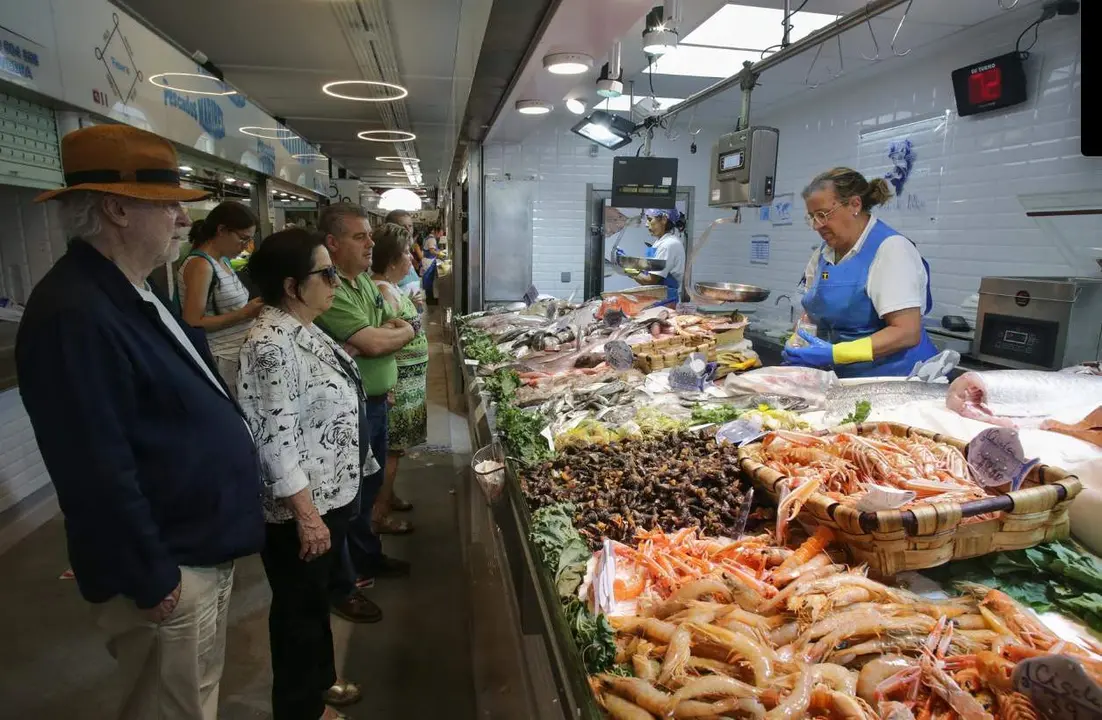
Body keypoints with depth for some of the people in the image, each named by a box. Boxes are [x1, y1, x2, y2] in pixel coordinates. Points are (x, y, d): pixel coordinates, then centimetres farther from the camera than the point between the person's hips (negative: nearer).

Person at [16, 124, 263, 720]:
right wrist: (151, 579, -20)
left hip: (202, 547, 9)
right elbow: (99, 473, -27)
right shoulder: (75, 314, -26)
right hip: (169, 568, -9)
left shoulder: (132, 295, 7)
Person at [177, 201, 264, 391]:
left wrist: (251, 309, 4)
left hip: (239, 354, 8)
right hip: (222, 361, -8)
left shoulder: (223, 260, 11)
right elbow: (193, 324, -18)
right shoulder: (201, 265, -14)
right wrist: (244, 314, -19)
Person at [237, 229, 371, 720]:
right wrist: (307, 514, -23)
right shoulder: (271, 345, -24)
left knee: (318, 596, 24)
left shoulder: (304, 331, 6)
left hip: (330, 493, 9)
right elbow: (275, 439, -26)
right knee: (298, 606, 11)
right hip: (299, 507, -9)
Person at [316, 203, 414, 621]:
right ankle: (341, 588, 22)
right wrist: (401, 331, -5)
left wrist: (382, 335, -5)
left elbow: (403, 329, 15)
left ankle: (367, 559, 43)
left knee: (368, 488, 24)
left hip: (376, 401, 9)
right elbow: (375, 343, -24)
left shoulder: (365, 282, 10)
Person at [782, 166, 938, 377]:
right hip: (846, 379, 6)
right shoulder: (823, 253, 7)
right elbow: (814, 312, 14)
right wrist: (796, 346, -6)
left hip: (896, 378, -6)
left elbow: (907, 333, -19)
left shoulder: (891, 249, -13)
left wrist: (835, 353, -25)